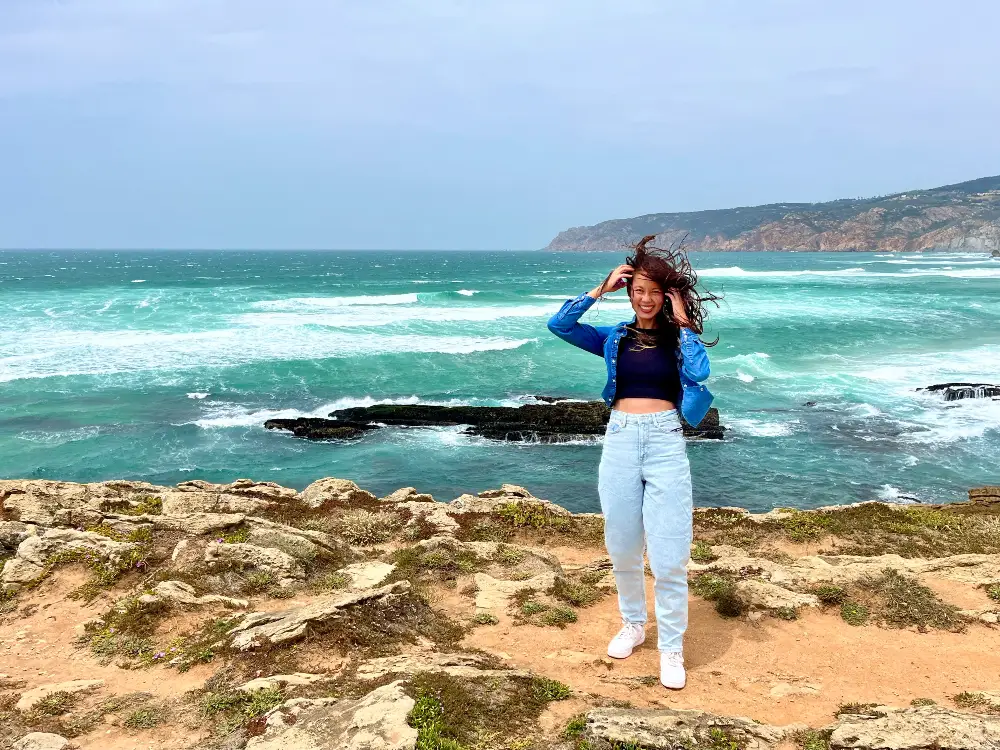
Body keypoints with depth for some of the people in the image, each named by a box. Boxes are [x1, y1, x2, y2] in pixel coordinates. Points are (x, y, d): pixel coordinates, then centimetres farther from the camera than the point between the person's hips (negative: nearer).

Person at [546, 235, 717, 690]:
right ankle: (633, 624, 35)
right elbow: (559, 325, -1)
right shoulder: (614, 338, 10)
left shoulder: (678, 338, 5)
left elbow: (698, 372, -15)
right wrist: (601, 289, -1)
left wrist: (683, 321, -8)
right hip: (620, 441, 3)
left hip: (665, 442, -2)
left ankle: (671, 647, 12)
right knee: (622, 550, 13)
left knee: (668, 557, -3)